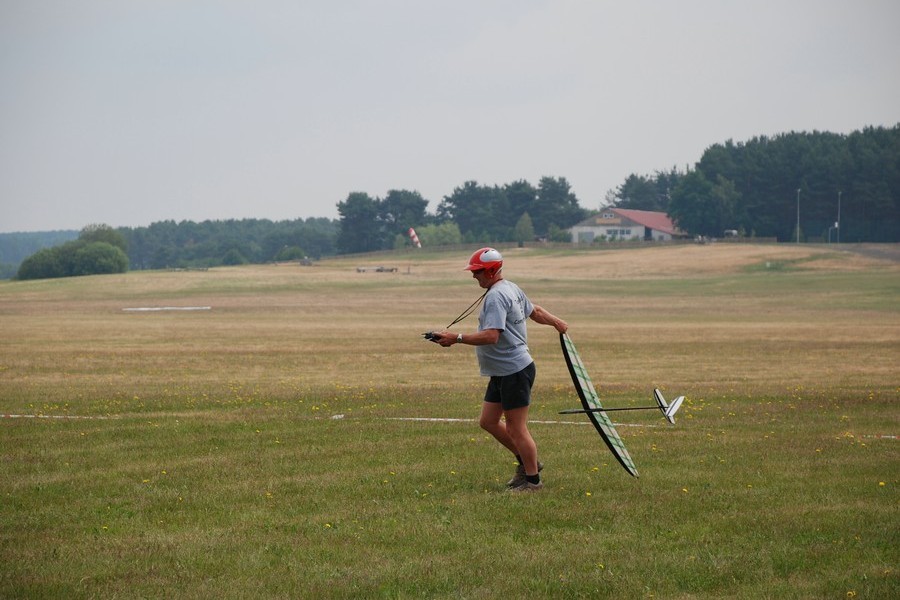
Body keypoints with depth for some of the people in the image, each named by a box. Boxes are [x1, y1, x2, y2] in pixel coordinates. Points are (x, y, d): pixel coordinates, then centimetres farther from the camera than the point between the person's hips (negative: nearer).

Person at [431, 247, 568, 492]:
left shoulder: (496, 296, -19)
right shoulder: (512, 289, 14)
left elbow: (491, 336, -30)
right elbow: (535, 311, 27)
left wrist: (457, 338, -29)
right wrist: (556, 322, 44)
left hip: (514, 372, -11)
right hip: (501, 373, 11)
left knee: (516, 429, -3)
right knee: (488, 421, 14)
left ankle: (533, 479, 6)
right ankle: (526, 462, 26)